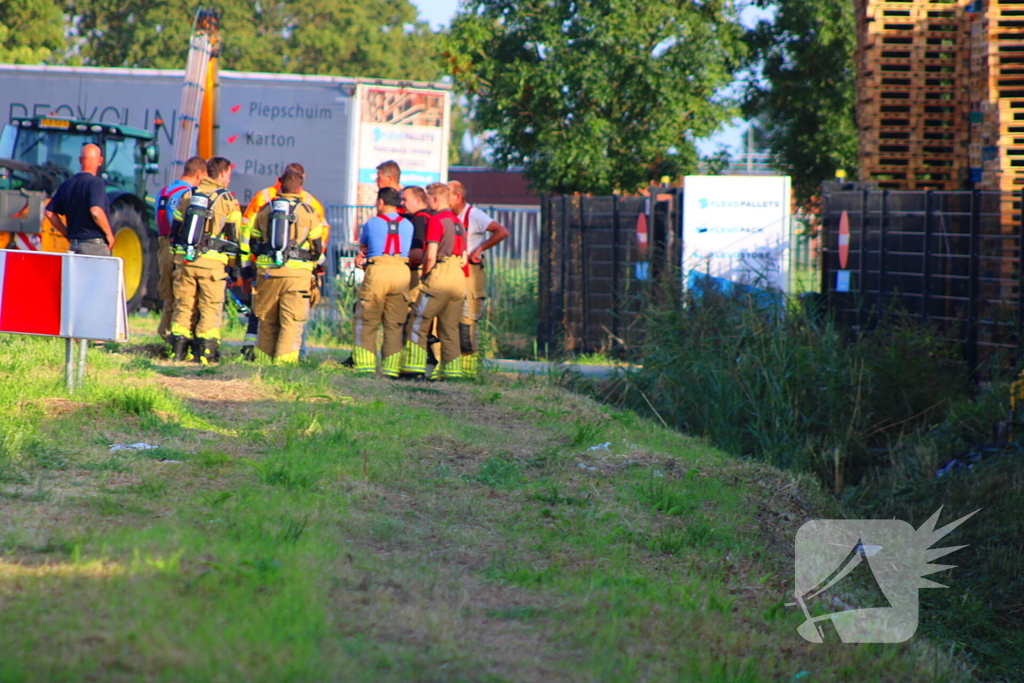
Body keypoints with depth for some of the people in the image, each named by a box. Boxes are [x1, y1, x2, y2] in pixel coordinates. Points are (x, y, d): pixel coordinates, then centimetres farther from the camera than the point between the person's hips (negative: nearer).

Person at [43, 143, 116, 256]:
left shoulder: (67, 184, 11)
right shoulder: (96, 183, -11)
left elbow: (49, 212, 14)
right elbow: (96, 211, -25)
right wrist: (109, 234, -12)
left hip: (74, 245, 7)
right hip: (95, 246, -7)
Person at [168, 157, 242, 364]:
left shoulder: (188, 195, 8)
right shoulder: (228, 201, -2)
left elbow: (175, 229, 13)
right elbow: (234, 236, 0)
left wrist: (177, 256, 22)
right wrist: (232, 262, 12)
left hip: (184, 260, 4)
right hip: (212, 264, -4)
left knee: (183, 306, 10)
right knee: (210, 308, 3)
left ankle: (178, 350, 8)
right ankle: (205, 352, -1)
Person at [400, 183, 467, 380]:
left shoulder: (436, 221, -7)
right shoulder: (458, 223, 18)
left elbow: (431, 256, -14)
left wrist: (424, 275, 0)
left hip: (439, 276, -8)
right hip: (459, 278, 8)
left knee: (418, 324, -1)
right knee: (450, 328, 9)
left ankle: (414, 368, -6)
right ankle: (452, 371, 4)